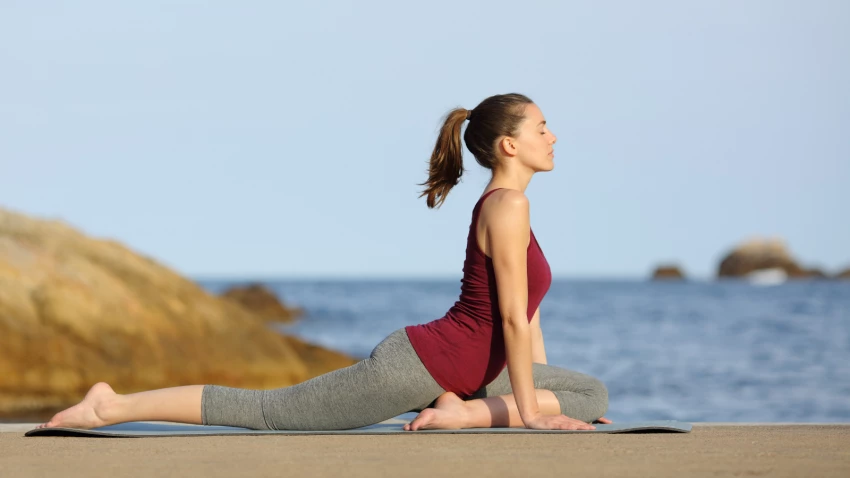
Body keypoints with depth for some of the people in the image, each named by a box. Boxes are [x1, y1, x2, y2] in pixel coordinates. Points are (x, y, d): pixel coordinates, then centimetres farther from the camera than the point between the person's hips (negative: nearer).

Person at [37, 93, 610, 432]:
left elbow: (527, 314, 20)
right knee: (267, 410, -6)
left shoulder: (507, 206, 14)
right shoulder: (507, 206, -17)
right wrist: (528, 410, -18)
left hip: (469, 371, 10)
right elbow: (513, 317, -21)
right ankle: (112, 406, 1)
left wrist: (537, 394, 18)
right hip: (421, 364, -10)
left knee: (593, 397, 12)